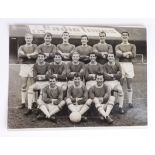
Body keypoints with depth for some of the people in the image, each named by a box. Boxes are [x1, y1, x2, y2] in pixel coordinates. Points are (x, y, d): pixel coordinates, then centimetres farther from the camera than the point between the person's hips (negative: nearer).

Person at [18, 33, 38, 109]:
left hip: (32, 66, -2)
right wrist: (31, 55, -10)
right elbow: (20, 54, -6)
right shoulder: (21, 47, 16)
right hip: (24, 66, 2)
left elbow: (36, 54, -9)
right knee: (23, 85, 2)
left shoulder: (35, 46, 11)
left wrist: (26, 55, -7)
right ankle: (23, 102, 6)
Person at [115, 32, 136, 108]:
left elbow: (134, 55, -5)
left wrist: (123, 53, -10)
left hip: (129, 65, 1)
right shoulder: (118, 46, 10)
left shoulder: (132, 46, 12)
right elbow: (117, 54, -9)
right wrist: (128, 53, -16)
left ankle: (130, 102, 9)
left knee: (129, 85, 3)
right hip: (121, 64, -1)